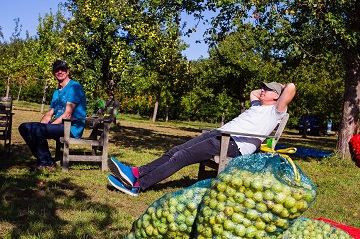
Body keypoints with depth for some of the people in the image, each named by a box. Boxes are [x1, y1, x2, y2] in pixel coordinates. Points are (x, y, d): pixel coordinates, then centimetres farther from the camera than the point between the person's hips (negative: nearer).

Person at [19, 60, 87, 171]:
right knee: (24, 127, 2)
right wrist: (40, 125, -3)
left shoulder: (74, 87, -7)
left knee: (37, 129, -28)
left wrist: (51, 125, -17)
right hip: (60, 126, 9)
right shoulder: (56, 92, 22)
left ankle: (47, 163, -12)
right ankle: (42, 158, 0)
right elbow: (49, 114, 16)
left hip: (72, 128, -9)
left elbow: (68, 114, -16)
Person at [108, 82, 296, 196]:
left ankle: (137, 185, -17)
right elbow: (253, 93, 50)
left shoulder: (276, 111, 3)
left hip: (235, 144, -9)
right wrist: (265, 88, 39)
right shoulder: (257, 106, 29)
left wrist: (279, 87, 9)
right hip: (219, 133, 9)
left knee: (181, 157, -18)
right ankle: (135, 173, -9)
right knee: (175, 151, -5)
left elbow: (291, 88, -11)